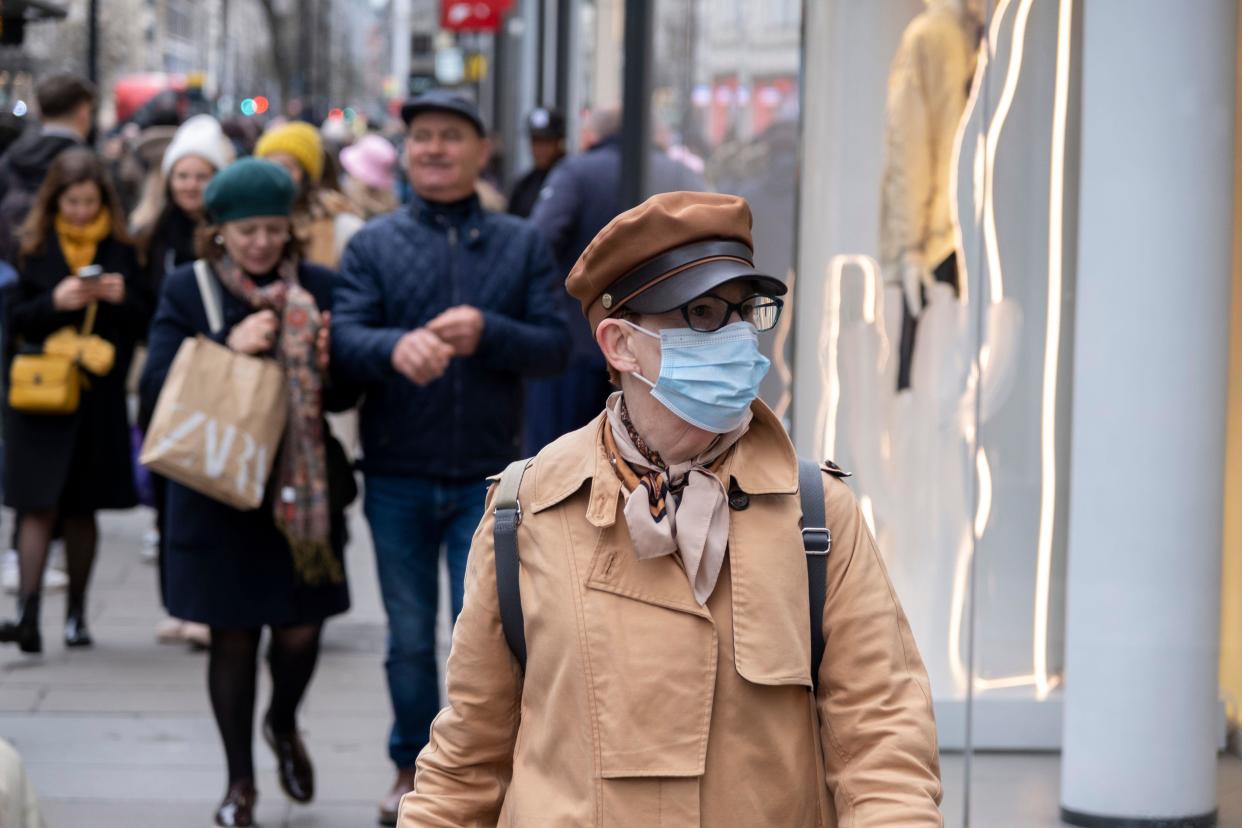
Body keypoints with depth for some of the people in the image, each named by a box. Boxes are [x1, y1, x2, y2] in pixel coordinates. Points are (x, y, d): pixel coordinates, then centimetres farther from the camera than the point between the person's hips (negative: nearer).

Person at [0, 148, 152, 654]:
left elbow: (145, 321, 7)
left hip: (99, 397, 1)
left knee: (82, 508, 9)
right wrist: (54, 302, -17)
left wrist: (122, 298, -13)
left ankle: (76, 613, 20)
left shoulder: (119, 250, 5)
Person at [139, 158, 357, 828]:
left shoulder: (318, 289, 2)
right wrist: (227, 347, -22)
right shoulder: (187, 290, -1)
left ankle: (283, 724, 35)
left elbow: (343, 395, 3)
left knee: (300, 630, 1)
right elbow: (158, 383, -10)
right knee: (232, 637, 5)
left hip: (301, 489, 1)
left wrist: (328, 364, -19)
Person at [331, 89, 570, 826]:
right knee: (409, 636, 11)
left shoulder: (522, 245, 5)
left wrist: (486, 334, -21)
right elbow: (344, 338, -10)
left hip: (488, 475, -1)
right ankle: (413, 766, 28)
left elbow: (556, 346, -3)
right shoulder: (374, 245, 4)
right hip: (399, 477, 1)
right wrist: (396, 347, -32)